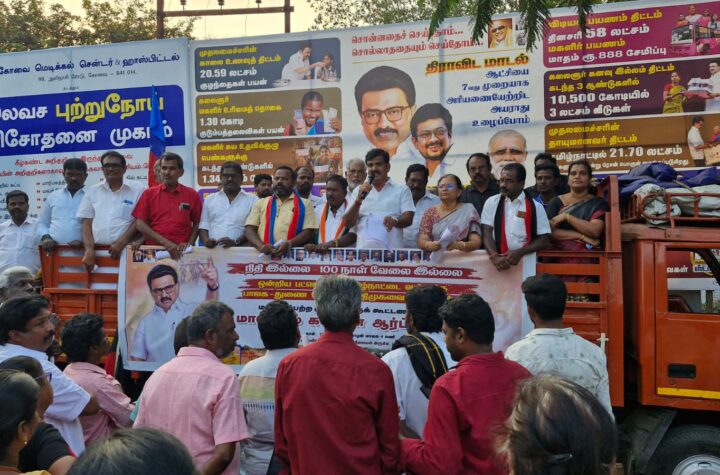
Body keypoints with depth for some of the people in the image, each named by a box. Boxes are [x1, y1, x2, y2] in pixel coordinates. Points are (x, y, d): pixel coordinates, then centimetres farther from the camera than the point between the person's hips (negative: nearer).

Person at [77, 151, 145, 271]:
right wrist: (89, 250, -4)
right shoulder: (92, 191, 14)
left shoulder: (137, 190, 4)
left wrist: (121, 242, -12)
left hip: (127, 251, -3)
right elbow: (87, 224, 10)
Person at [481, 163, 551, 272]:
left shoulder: (536, 207, 4)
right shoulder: (492, 202, 7)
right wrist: (494, 256, -14)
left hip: (526, 261, -1)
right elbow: (486, 233, 1)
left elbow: (544, 240, 3)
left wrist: (520, 252, -11)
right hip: (498, 261, 1)